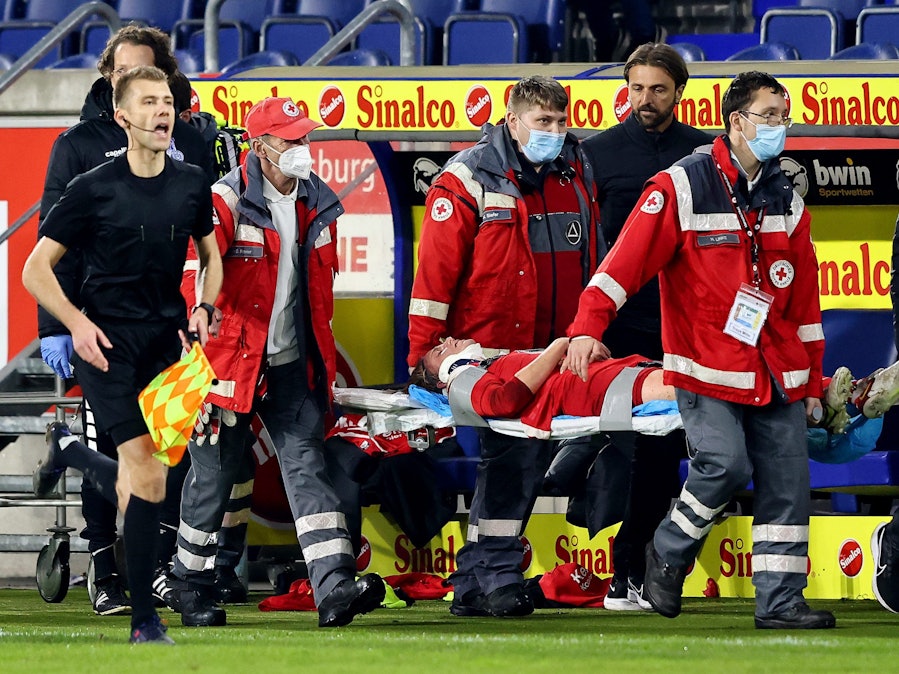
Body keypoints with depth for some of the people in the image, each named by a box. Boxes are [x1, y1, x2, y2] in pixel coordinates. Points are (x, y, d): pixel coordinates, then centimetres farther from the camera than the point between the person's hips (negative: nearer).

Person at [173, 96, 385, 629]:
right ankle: (192, 584, 25)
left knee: (307, 464, -7)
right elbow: (195, 282, -17)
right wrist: (202, 359, -24)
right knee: (215, 473, 7)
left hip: (293, 365, 5)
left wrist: (322, 356, 19)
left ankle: (334, 584, -19)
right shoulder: (225, 204, -13)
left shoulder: (319, 204, 8)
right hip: (232, 361, -4)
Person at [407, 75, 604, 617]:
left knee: (534, 457, 5)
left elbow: (592, 258, 21)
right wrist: (422, 352, -11)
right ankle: (495, 577, -6)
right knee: (510, 454, -12)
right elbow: (436, 267, -7)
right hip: (491, 349, -6)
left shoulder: (577, 175, 11)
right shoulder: (471, 178, -6)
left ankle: (474, 583, 12)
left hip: (554, 350, 6)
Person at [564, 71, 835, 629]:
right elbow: (627, 260, -12)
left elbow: (804, 301, 17)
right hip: (706, 372, -6)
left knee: (787, 481, 0)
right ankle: (669, 553, 6)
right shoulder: (682, 187, -6)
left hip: (776, 375, 6)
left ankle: (780, 601, 6)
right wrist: (588, 328, -23)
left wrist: (812, 382, 17)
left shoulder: (786, 201, 12)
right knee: (726, 464, -19)